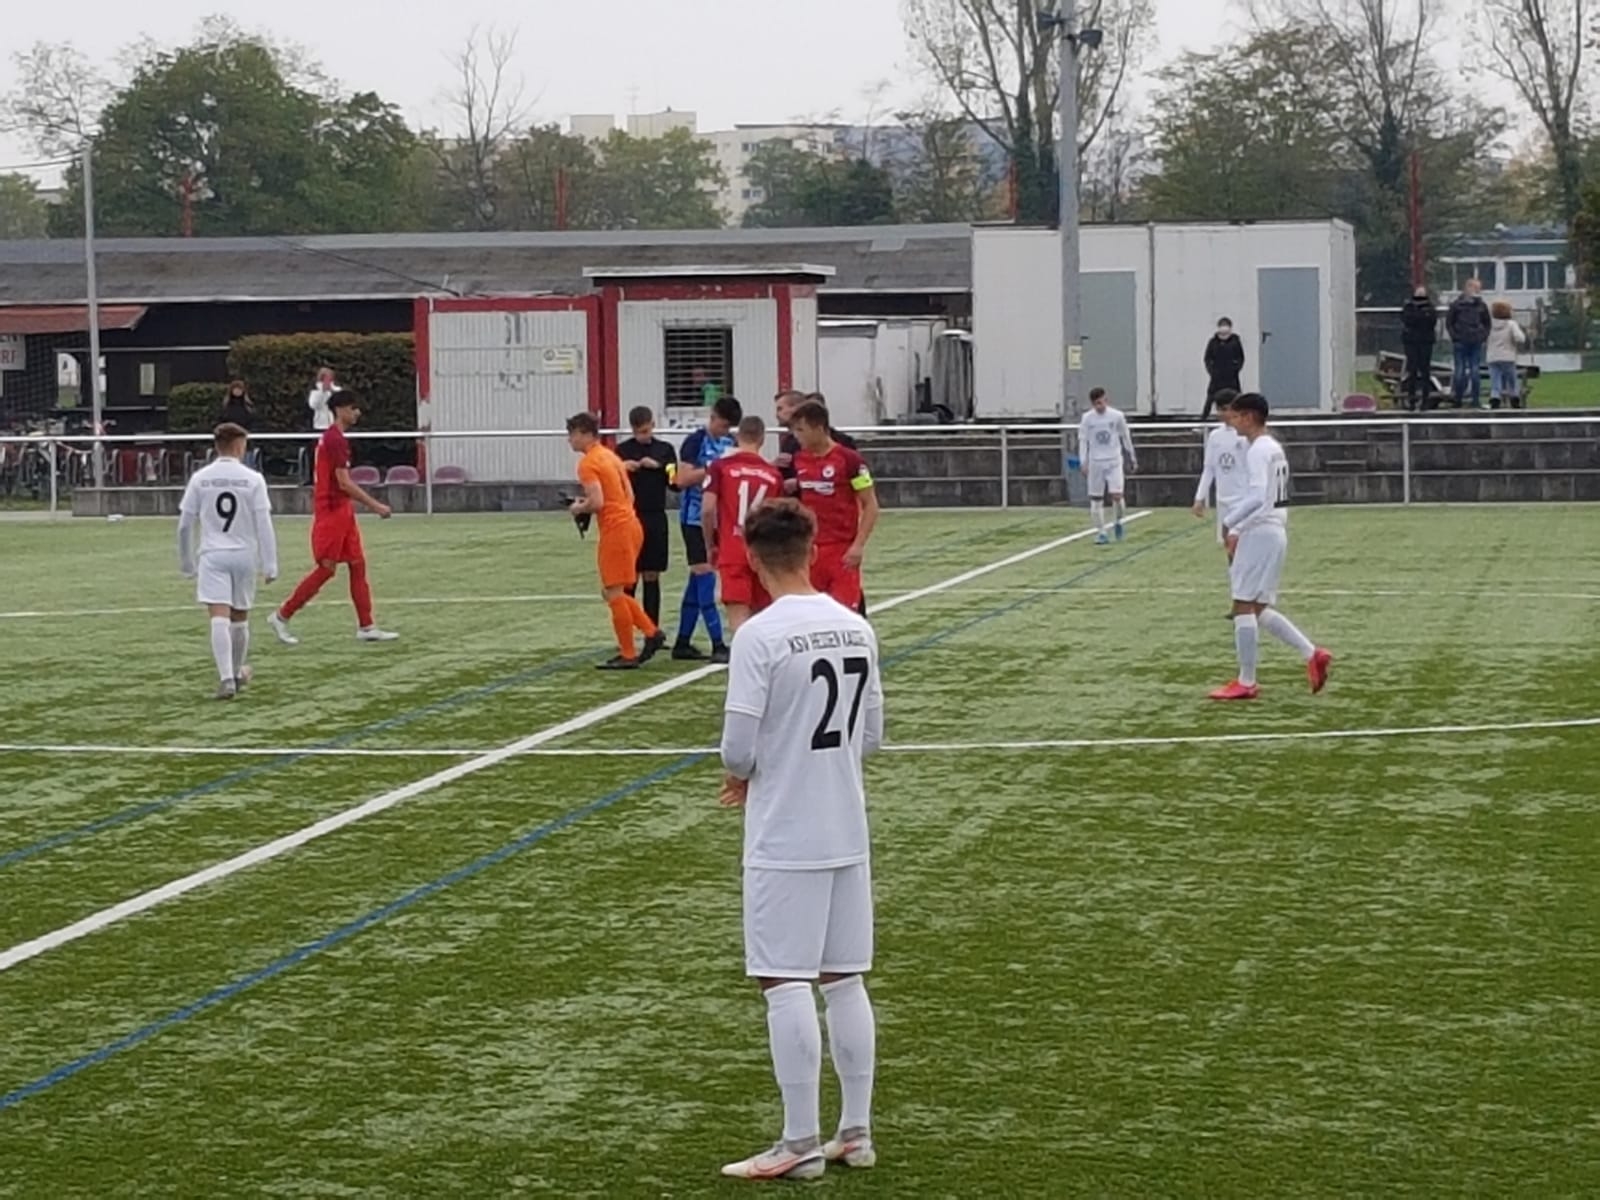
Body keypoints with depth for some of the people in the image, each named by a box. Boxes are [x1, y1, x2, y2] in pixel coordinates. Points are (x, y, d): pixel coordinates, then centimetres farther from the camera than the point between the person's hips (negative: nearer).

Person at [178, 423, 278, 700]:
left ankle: (227, 678, -21)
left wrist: (187, 563, 14)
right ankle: (237, 673, 33)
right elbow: (264, 525, -6)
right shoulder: (253, 480, -4)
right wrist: (270, 565, -3)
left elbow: (185, 525, 3)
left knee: (219, 618, -8)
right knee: (240, 618, 16)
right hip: (244, 555, 1)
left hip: (212, 556, -1)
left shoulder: (199, 479, 0)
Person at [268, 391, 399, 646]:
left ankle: (366, 627, 8)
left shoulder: (332, 438, 14)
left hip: (341, 511, 10)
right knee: (326, 569, -5)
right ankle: (282, 617, 4)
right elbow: (344, 483, -21)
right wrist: (375, 506, -18)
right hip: (331, 512, -10)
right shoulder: (335, 440, -17)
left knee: (358, 565, 7)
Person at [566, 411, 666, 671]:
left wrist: (579, 508, -3)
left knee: (614, 594, -2)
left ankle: (628, 656, 2)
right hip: (630, 525, 9)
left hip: (615, 530, -9)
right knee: (612, 593, 16)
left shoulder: (588, 464, -12)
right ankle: (652, 633, 12)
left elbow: (597, 502, -22)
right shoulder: (610, 456, 16)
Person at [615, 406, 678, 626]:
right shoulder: (622, 450, 3)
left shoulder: (665, 450, 5)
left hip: (655, 519, 1)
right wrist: (622, 469, -16)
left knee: (652, 576, 5)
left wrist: (657, 466, -12)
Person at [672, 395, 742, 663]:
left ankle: (683, 643, 17)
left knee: (698, 580, 11)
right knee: (705, 577, -8)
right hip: (696, 518, -7)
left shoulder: (730, 442, 9)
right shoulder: (696, 442, -9)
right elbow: (682, 479, -16)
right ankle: (717, 645, -10)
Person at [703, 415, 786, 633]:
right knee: (760, 615, 17)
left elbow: (707, 510, -8)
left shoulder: (721, 466, -1)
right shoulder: (773, 474, 6)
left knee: (738, 616, -11)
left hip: (732, 552, -3)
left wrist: (710, 545, 7)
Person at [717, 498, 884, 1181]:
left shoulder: (760, 636, -16)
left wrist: (739, 778, 5)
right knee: (845, 980, 12)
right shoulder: (856, 628, 4)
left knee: (786, 985, -1)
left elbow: (739, 748, -16)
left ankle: (801, 1145, 0)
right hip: (848, 834, 6)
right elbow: (872, 735, 10)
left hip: (784, 841, -6)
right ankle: (855, 1133, 17)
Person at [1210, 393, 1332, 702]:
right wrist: (1238, 532, 19)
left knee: (1244, 605, -4)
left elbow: (1257, 497, -26)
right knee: (1259, 608, 14)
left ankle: (1246, 683, -2)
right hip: (1275, 531, 10)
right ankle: (1312, 655, 7)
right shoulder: (1274, 448, 18)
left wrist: (1229, 523, -16)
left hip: (1260, 534, -10)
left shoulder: (1258, 450, -14)